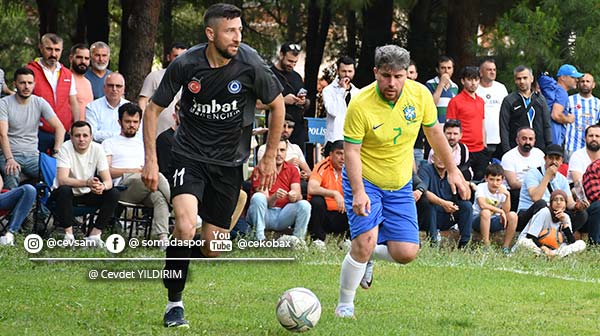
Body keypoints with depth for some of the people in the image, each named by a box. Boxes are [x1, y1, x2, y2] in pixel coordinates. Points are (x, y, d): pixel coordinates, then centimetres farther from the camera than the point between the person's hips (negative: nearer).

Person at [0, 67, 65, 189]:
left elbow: (59, 127, 2)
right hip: (11, 154, -3)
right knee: (12, 174, -37)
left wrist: (56, 152, -15)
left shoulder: (40, 103, 6)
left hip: (33, 156, 3)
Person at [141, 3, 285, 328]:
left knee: (212, 246, 0)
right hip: (189, 156, -1)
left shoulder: (250, 64, -13)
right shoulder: (186, 64, -13)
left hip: (229, 162, 1)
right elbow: (153, 109, -1)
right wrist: (151, 161, -5)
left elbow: (277, 106, 4)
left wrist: (269, 158, 7)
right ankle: (174, 304, -9)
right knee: (185, 227, -24)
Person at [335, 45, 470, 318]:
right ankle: (344, 305, 0)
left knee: (406, 254, -5)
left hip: (400, 186, 4)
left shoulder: (420, 94, -10)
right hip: (365, 181, -4)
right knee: (365, 242, -20)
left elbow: (434, 133, 7)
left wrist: (452, 171, 11)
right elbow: (351, 151, -19)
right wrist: (358, 192, -30)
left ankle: (368, 254, 29)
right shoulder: (360, 104, -22)